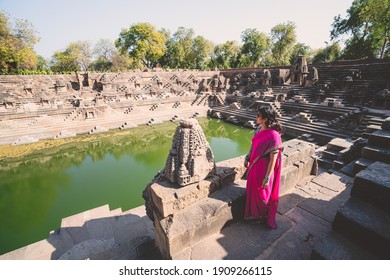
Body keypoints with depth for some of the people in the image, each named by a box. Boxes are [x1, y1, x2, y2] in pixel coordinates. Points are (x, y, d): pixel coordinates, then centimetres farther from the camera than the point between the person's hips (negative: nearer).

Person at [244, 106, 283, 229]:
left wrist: (267, 178, -20)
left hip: (263, 170, -8)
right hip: (254, 167, 8)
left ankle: (262, 217, 41)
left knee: (261, 196, 15)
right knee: (252, 192, 23)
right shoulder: (261, 131, 0)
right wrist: (248, 158, 20)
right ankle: (254, 214, 46)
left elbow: (273, 159, -22)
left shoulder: (273, 136, -24)